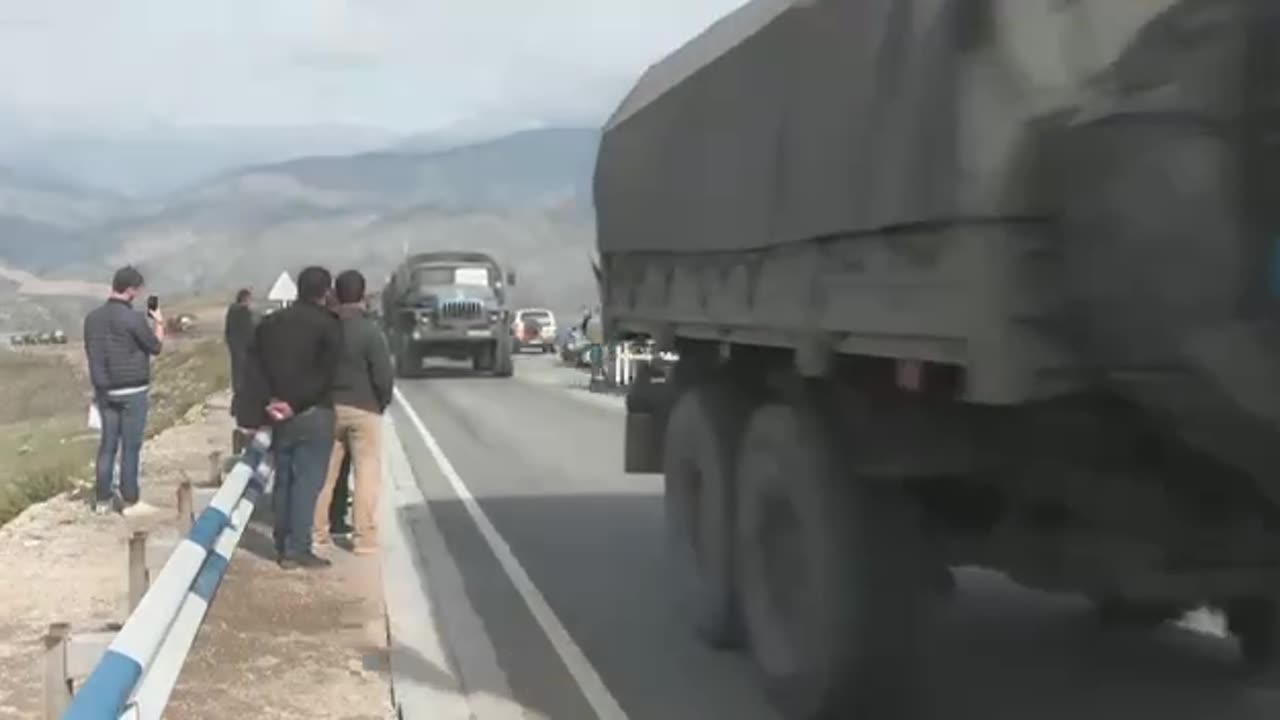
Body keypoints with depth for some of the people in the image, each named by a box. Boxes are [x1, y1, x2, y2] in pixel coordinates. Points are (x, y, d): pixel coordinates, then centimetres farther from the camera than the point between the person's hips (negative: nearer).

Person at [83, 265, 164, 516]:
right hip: (132, 391, -6)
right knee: (130, 447, 1)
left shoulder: (92, 317, 2)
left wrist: (99, 386, 19)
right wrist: (159, 323, 13)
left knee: (107, 444, 12)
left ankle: (103, 499, 17)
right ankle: (130, 500, 6)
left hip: (105, 391, 6)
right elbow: (155, 347, -4)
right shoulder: (134, 318, -17)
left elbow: (91, 353, 10)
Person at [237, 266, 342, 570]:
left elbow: (253, 363, 3)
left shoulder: (271, 322, 9)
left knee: (283, 479, 13)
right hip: (313, 413, -6)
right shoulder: (328, 324, -8)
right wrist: (296, 404, -14)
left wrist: (267, 401, -3)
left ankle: (283, 546, 17)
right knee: (307, 481, -3)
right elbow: (325, 373, -16)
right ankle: (298, 549, -5)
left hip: (279, 413, 6)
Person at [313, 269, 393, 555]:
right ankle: (364, 538, 1)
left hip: (328, 408, 5)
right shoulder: (369, 331, -14)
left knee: (325, 472, 13)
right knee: (367, 473, 2)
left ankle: (317, 531, 20)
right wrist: (383, 402, 3)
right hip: (363, 410, -4)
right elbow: (383, 376, -15)